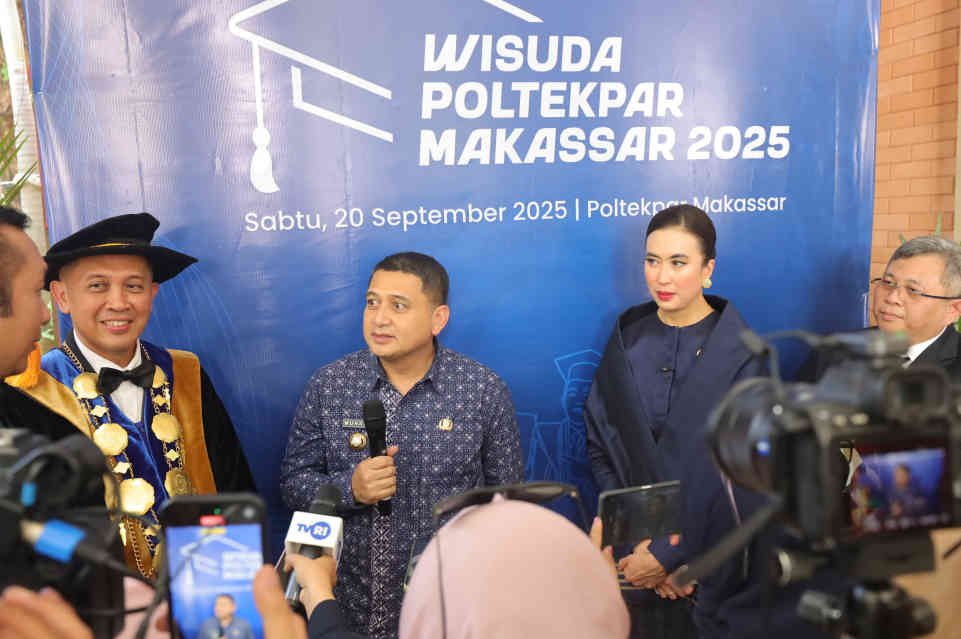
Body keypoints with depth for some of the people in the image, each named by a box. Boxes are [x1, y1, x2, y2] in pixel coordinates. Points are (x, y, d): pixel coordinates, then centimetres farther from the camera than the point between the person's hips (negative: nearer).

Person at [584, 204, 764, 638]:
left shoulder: (739, 354, -12)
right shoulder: (628, 337, -1)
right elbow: (598, 440, -2)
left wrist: (667, 554, -14)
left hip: (707, 552, -3)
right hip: (631, 551, 3)